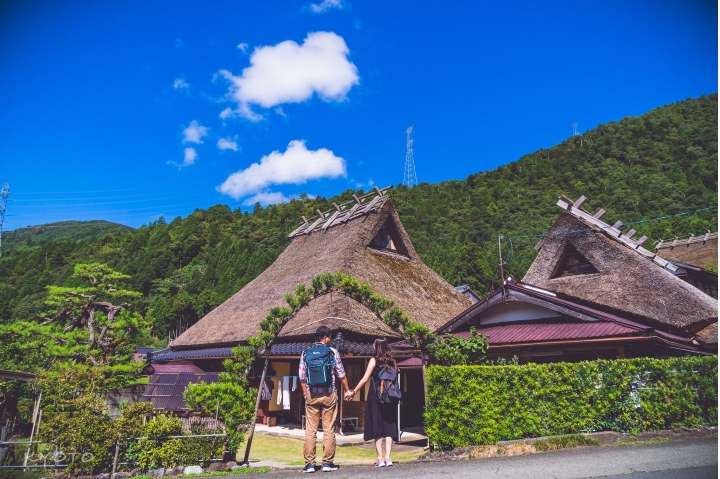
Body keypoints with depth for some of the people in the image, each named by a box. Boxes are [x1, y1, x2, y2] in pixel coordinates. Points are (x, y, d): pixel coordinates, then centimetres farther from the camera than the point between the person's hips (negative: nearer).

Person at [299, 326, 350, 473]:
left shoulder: (306, 353, 2)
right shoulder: (333, 352, -3)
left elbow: (302, 377, 3)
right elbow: (341, 374, 3)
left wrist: (305, 393, 14)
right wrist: (348, 390, 15)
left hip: (311, 396, 2)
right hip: (329, 395, -2)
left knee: (310, 430, 6)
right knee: (329, 429, 6)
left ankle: (309, 464, 8)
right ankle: (327, 463, 9)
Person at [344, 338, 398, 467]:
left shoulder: (374, 360, -5)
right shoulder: (392, 361, 6)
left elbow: (365, 378, -9)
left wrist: (353, 392, -5)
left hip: (375, 396, -3)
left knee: (376, 427, 3)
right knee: (388, 427, 7)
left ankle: (380, 459, 2)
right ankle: (388, 458, 1)